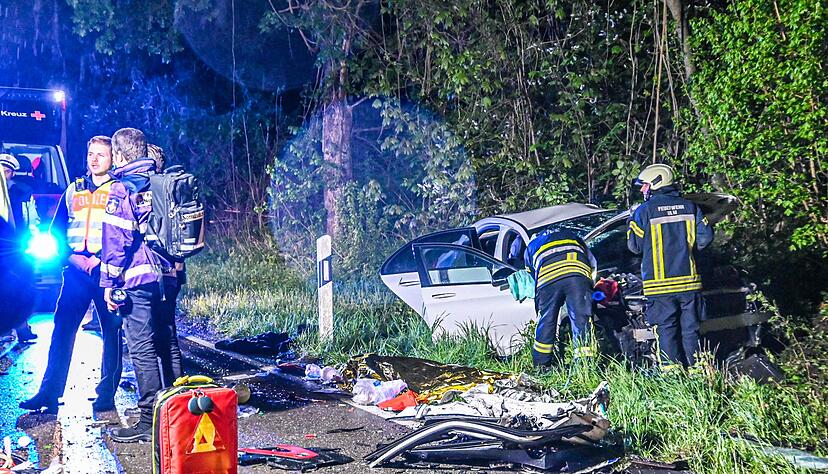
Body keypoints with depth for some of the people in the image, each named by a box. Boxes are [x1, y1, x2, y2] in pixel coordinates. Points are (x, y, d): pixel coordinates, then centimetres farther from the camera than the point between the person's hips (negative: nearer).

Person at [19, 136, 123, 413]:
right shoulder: (74, 190, 16)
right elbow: (56, 230, 15)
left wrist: (102, 259, -14)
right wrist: (73, 257, -2)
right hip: (76, 268, 4)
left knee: (111, 330, 0)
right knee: (62, 328, 0)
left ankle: (106, 395, 6)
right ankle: (49, 393, 3)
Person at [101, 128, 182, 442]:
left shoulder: (123, 189, -8)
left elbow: (116, 240, -12)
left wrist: (109, 283, -9)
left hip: (138, 278, -7)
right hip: (169, 276, 7)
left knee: (142, 348, -4)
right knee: (168, 344, 13)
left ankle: (150, 421, -4)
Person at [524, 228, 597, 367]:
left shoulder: (531, 246, 39)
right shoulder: (572, 236, 41)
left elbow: (531, 274, 32)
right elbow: (593, 263, 38)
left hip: (547, 279, 0)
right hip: (578, 276, 0)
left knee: (547, 321, 8)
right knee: (581, 320, 0)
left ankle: (541, 365, 12)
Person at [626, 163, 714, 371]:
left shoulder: (644, 211, -6)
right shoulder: (690, 208, 6)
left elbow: (634, 245, -3)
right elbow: (705, 237, 3)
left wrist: (631, 221, 14)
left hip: (660, 283, -3)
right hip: (688, 282, 3)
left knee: (666, 329, 1)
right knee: (690, 329, 9)